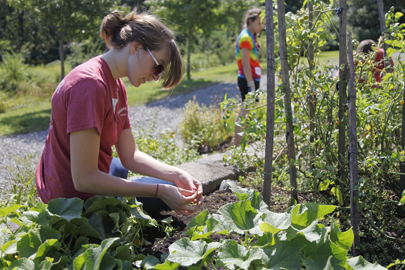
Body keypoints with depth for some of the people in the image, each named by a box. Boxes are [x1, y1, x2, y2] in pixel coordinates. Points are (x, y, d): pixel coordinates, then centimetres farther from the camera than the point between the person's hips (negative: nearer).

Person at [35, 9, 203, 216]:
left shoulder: (115, 85, 4)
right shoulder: (90, 85, -28)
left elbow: (130, 155, 1)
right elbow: (84, 179, -30)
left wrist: (177, 175, -14)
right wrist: (160, 190, -28)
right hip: (77, 201, -9)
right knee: (166, 190, 5)